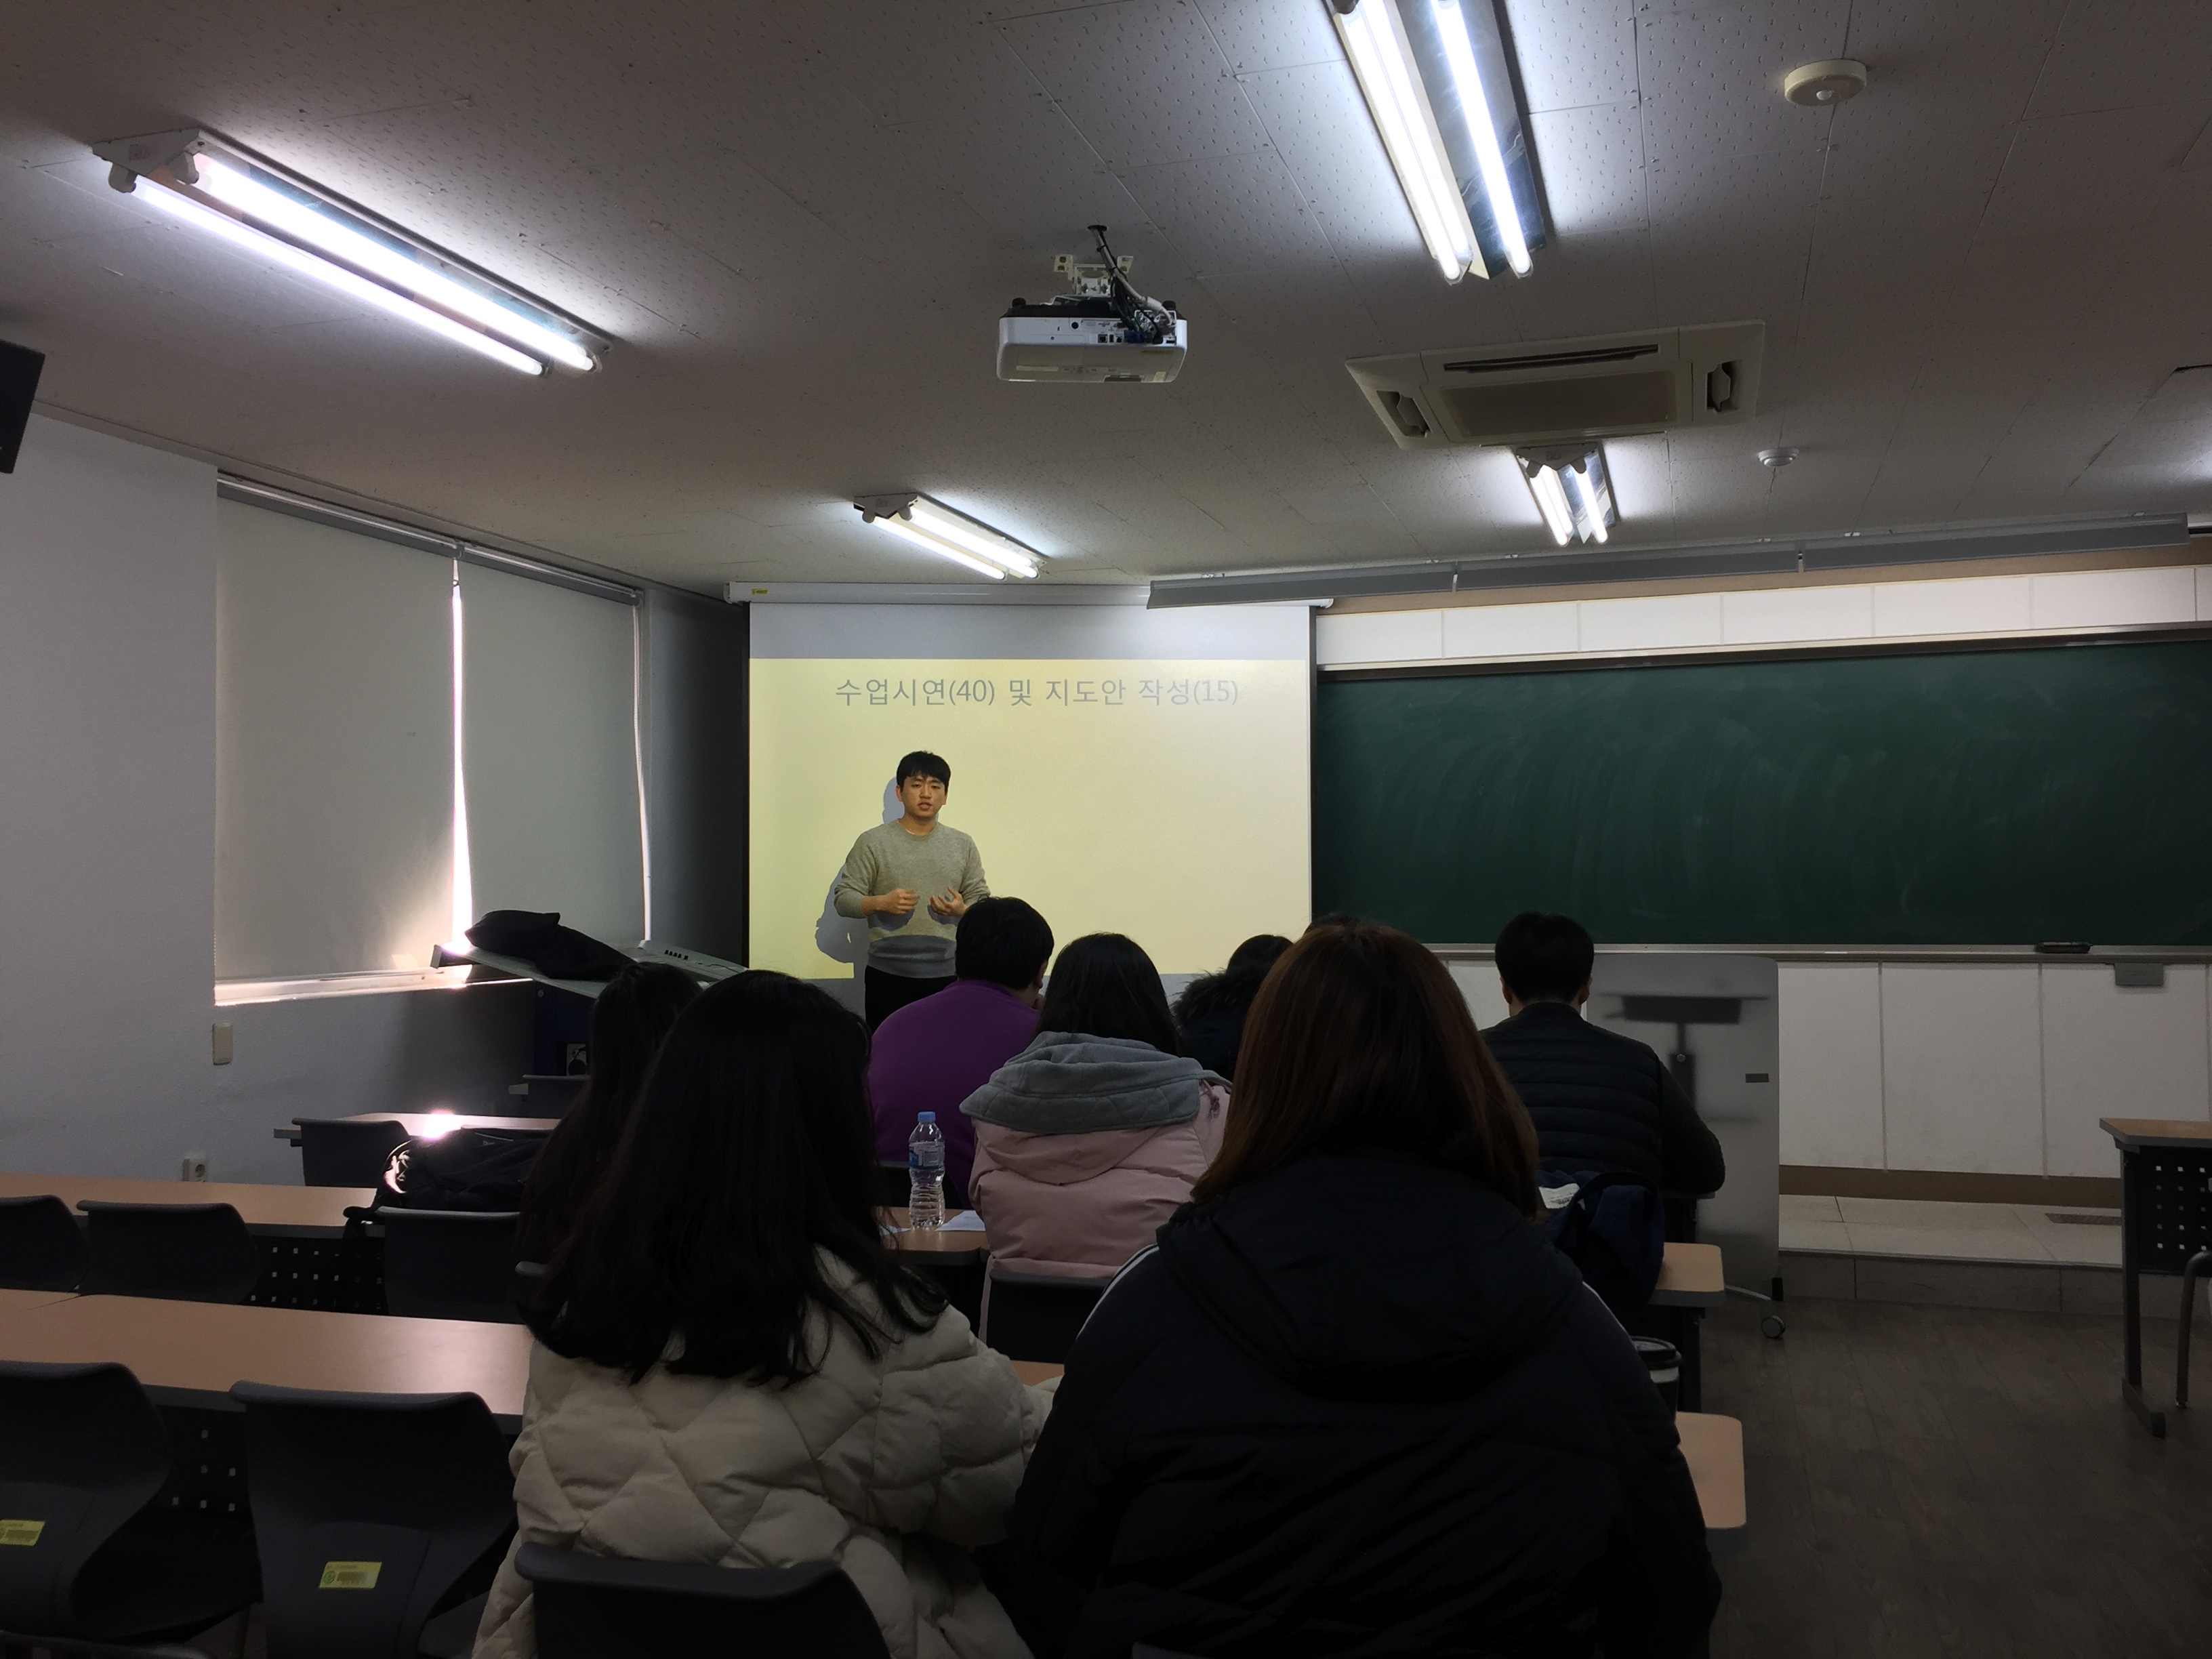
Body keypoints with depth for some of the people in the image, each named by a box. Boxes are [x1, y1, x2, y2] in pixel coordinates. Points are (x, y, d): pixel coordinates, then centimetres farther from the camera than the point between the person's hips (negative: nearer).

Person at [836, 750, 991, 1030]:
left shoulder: (963, 845, 11)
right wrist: (881, 903, -18)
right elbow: (844, 899, 1)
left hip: (946, 976, 2)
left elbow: (982, 900, 11)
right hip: (888, 977, -2)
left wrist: (962, 910, -11)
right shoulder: (873, 843, 3)